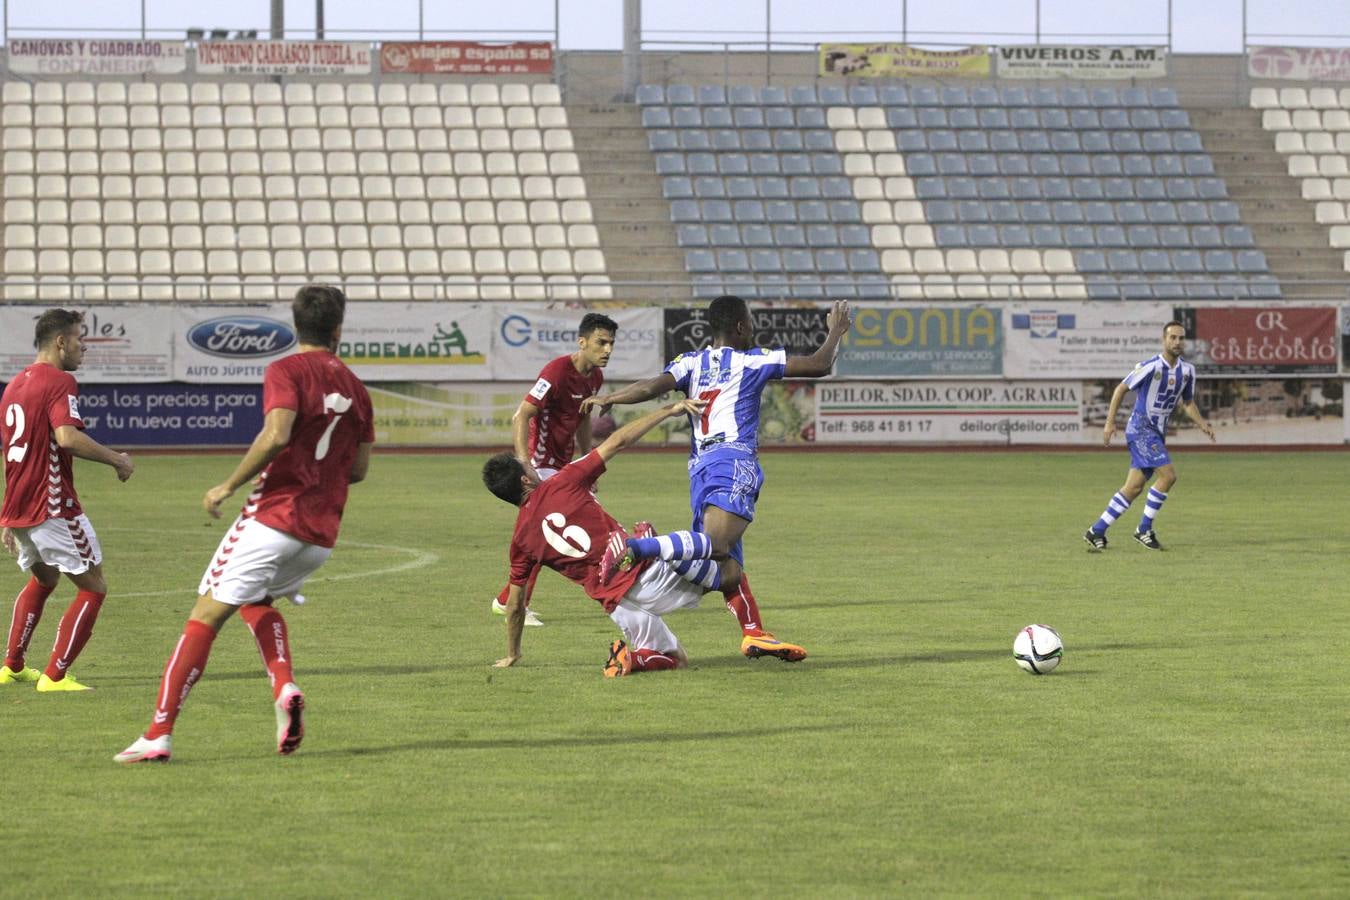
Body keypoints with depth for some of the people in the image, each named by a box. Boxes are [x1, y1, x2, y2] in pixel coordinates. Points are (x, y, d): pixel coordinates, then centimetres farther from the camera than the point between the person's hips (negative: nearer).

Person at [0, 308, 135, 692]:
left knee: (42, 580, 31)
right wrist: (116, 459, -15)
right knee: (93, 588, 1)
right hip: (53, 507, -9)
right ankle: (55, 675, -6)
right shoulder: (59, 382, -11)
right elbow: (67, 437, -28)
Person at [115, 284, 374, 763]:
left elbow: (276, 435, -23)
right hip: (322, 531, 6)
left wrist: (229, 485, -13)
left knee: (206, 614, -4)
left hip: (274, 516, -6)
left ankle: (158, 734, -11)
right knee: (257, 600, 30)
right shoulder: (354, 387, 11)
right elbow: (359, 467, 17)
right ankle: (285, 688, 4)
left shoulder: (286, 372, -6)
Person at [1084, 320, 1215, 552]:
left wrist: (1203, 425, 3)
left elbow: (1187, 403, 19)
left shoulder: (1187, 370, 6)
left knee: (1134, 488, 4)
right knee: (1168, 474, -19)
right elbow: (1121, 389, -7)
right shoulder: (1151, 367, -15)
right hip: (1141, 429, -7)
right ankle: (1144, 530, -8)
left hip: (1157, 433, 7)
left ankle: (1096, 532, 11)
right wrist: (1110, 422, -11)